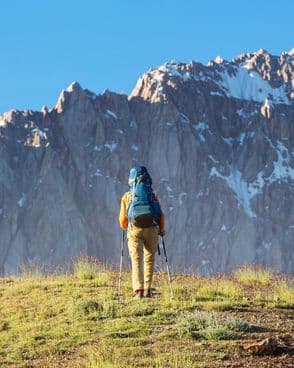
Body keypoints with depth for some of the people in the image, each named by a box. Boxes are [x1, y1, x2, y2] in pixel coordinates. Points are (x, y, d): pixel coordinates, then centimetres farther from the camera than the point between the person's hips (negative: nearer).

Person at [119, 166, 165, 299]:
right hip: (152, 230, 1)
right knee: (149, 260, 15)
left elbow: (123, 218, 9)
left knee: (136, 261, -2)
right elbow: (161, 215, 3)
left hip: (134, 230, -1)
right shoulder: (153, 196, 8)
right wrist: (162, 230, 20)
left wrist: (124, 227, 31)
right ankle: (147, 289, 13)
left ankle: (138, 290, -15)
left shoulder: (127, 196, 7)